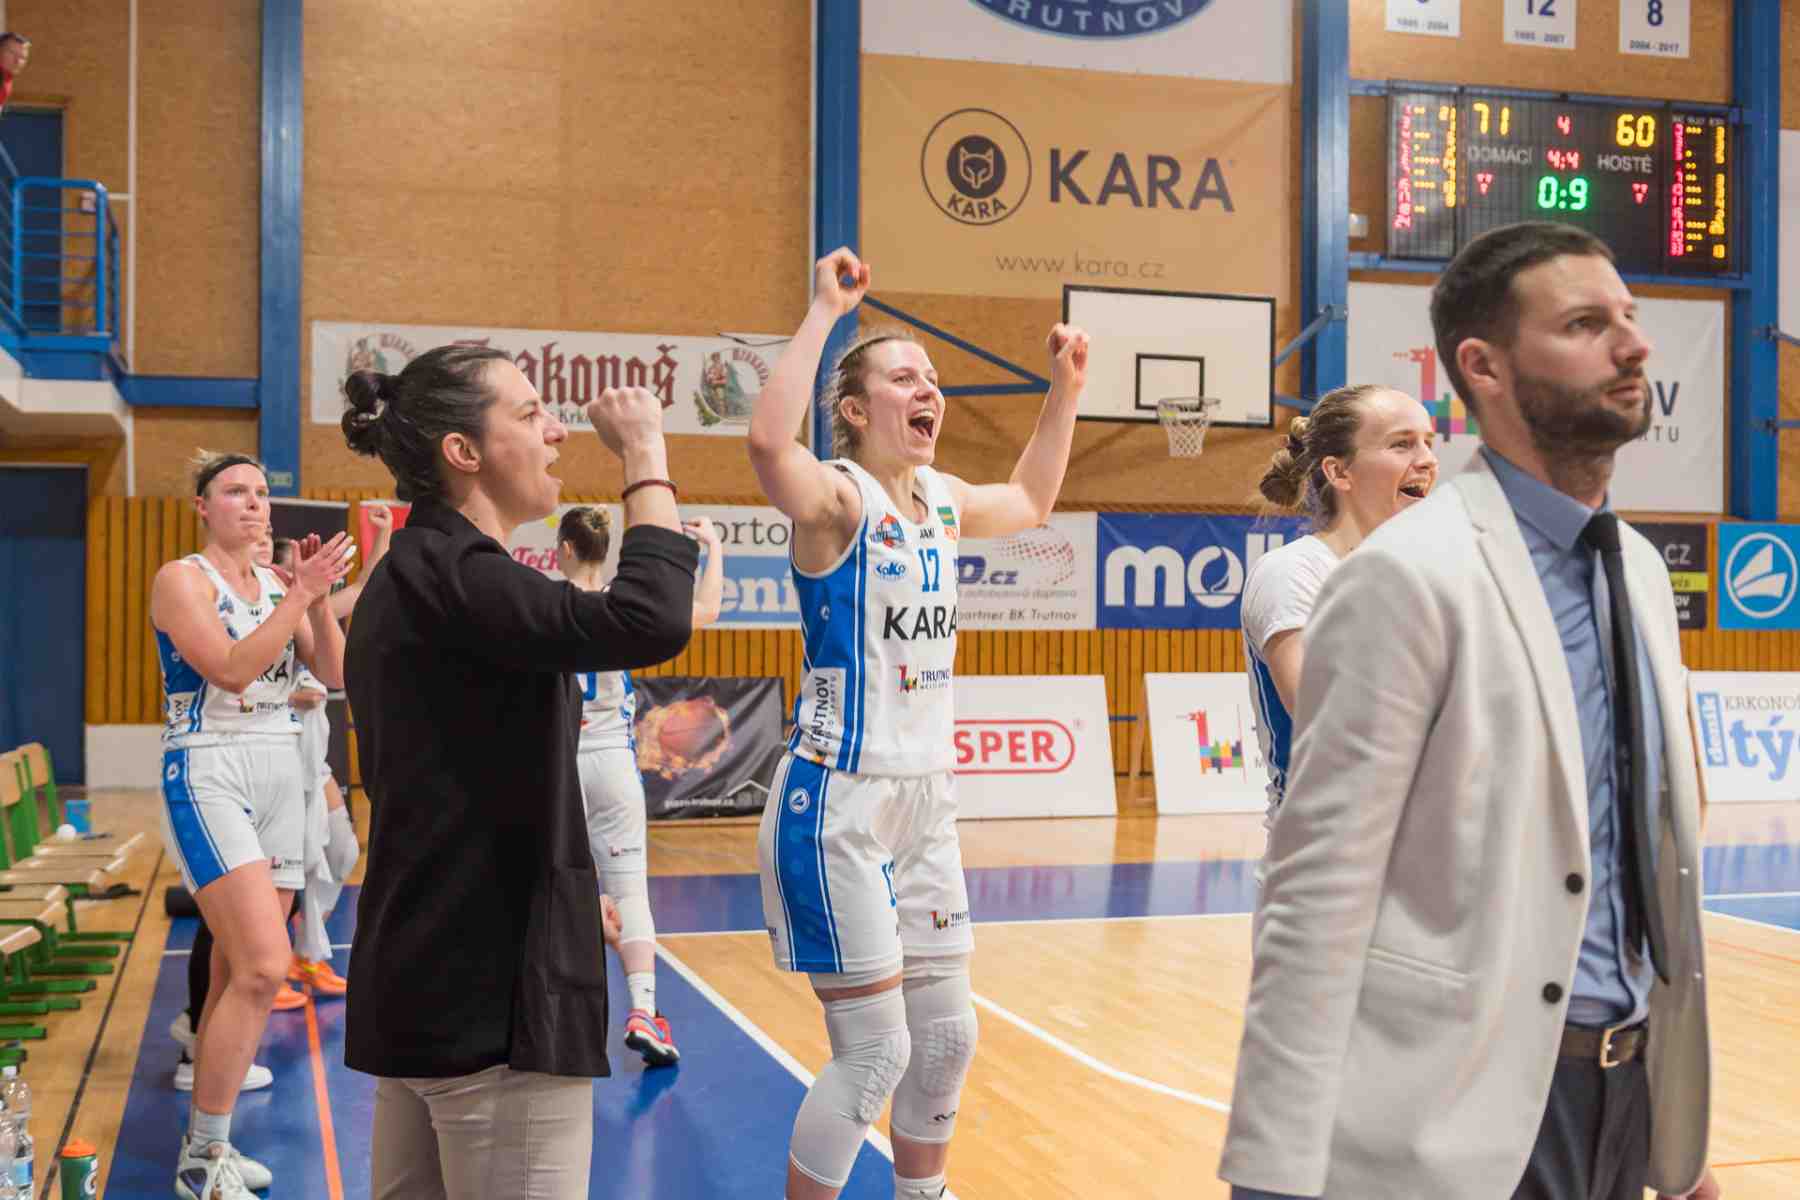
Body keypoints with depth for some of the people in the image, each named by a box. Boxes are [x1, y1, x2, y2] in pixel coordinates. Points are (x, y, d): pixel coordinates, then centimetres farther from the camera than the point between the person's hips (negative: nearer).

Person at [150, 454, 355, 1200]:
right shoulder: (182, 579, -7)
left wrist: (318, 599, -8)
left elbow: (335, 675, 4)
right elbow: (230, 668, -21)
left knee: (236, 971, 11)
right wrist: (301, 593, -21)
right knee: (262, 968, -18)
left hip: (279, 775, 7)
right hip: (208, 774, -7)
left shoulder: (277, 582, 11)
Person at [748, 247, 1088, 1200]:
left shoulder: (942, 501, 9)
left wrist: (1064, 390, 21)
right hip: (838, 802, -8)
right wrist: (824, 312, -30)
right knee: (875, 1053, -4)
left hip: (926, 800, 8)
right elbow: (768, 443, -37)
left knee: (946, 1040, 15)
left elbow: (1030, 501, 30)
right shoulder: (837, 496, -14)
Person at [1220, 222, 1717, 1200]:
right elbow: (1320, 892, -18)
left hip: (1632, 1088, 7)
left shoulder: (1640, 570, 9)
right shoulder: (1409, 576, -15)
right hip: (1462, 1109, -7)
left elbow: (1659, 863, 15)